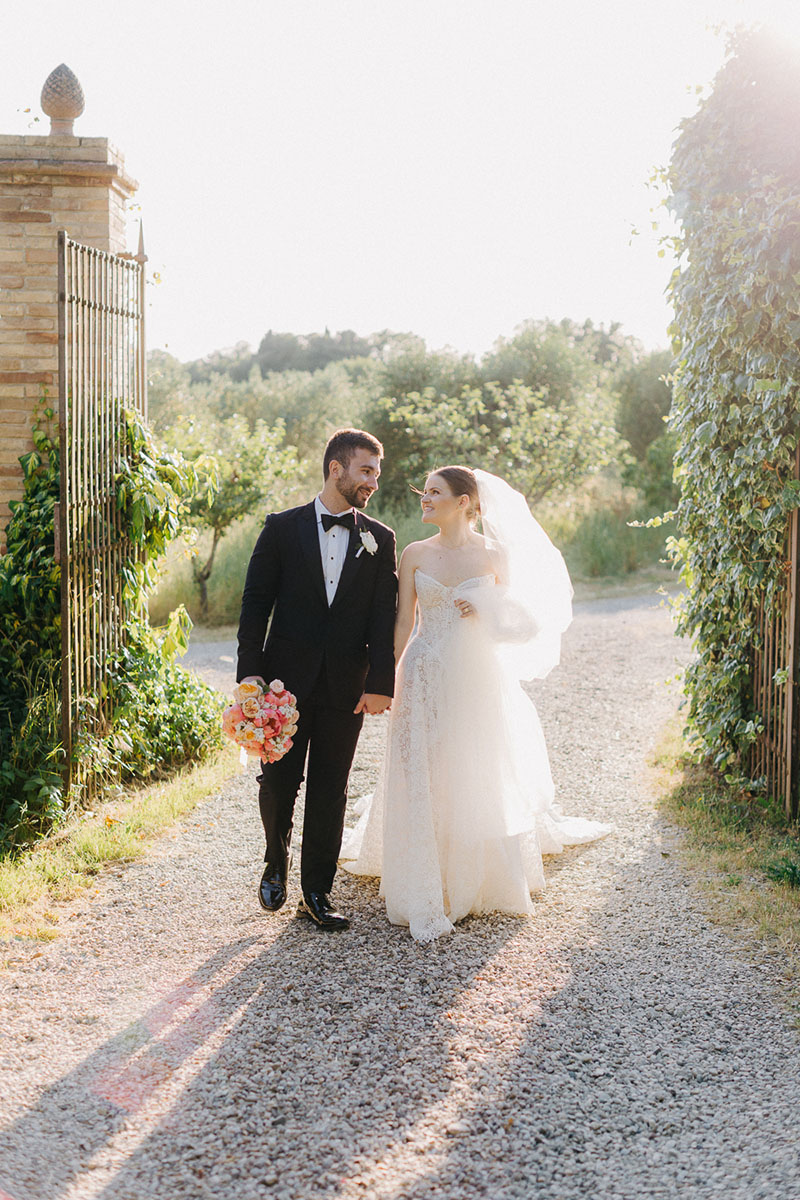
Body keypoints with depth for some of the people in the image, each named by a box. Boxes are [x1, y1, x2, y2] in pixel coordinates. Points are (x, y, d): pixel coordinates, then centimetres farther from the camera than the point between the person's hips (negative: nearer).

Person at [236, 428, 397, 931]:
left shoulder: (380, 540, 6)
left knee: (330, 792, 6)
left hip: (346, 687, 1)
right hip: (287, 681, -1)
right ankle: (277, 866, 32)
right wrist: (250, 671, -7)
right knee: (278, 784, 6)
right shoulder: (282, 528, 2)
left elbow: (384, 618, 1)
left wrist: (380, 683, -8)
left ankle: (317, 892, 17)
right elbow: (256, 604, 0)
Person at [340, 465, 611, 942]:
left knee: (479, 776, 8)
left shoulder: (495, 554, 0)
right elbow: (404, 621, 3)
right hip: (425, 680, 1)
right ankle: (426, 890, 9)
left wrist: (483, 609, -11)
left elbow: (514, 616, 9)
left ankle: (478, 880, 28)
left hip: (477, 678, 0)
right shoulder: (415, 554, 2)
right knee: (422, 780, -1)